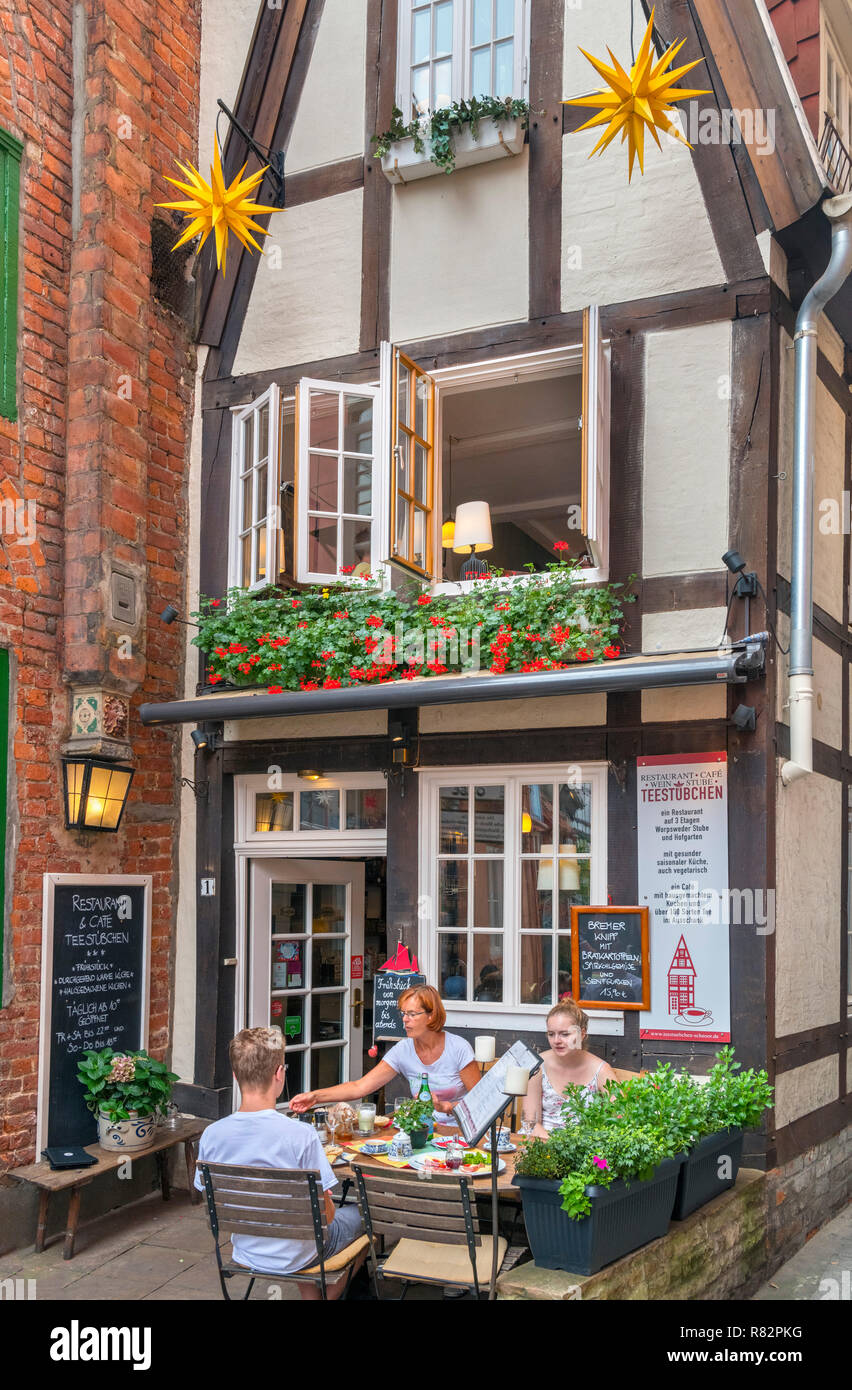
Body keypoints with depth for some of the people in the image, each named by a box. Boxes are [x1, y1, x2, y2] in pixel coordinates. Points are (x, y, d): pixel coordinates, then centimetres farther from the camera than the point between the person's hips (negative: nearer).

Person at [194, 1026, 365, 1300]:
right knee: (360, 1216, 25)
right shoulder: (301, 1135, -29)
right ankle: (330, 1294, 35)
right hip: (296, 1258, -4)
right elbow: (325, 1215, -21)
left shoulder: (211, 1136, -16)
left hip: (245, 1254, 4)